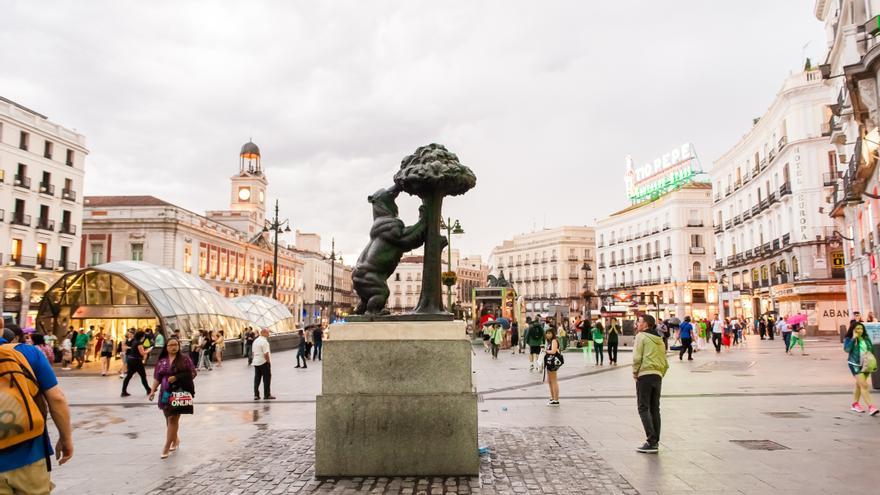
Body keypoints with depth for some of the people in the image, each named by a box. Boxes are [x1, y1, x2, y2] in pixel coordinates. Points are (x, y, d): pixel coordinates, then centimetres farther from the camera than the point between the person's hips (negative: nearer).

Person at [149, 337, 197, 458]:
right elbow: (157, 378, 10)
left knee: (173, 418, -7)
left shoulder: (185, 359, -1)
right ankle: (175, 439, 35)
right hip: (166, 393, 4)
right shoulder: (161, 361, 8)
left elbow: (193, 373, -1)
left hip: (180, 392, -4)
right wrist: (153, 391, -3)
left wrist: (177, 378, -12)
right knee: (169, 418, 13)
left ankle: (167, 447, -2)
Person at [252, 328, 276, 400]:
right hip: (264, 362, -8)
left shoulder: (255, 341, 11)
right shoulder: (264, 341, -17)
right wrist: (269, 362, -10)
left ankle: (256, 395, 11)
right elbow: (266, 354, -20)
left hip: (256, 362, 8)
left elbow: (253, 352, 15)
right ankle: (267, 395, 4)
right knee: (267, 378, 1)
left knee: (257, 379, 11)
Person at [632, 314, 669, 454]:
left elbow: (637, 357, -13)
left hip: (645, 375, -7)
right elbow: (665, 363, 17)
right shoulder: (660, 340, 18)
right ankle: (655, 441, 15)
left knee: (644, 408, -4)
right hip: (658, 376, 7)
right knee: (655, 409, 12)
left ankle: (651, 441, -11)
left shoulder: (641, 336, -4)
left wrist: (635, 372, -2)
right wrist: (660, 375, 19)